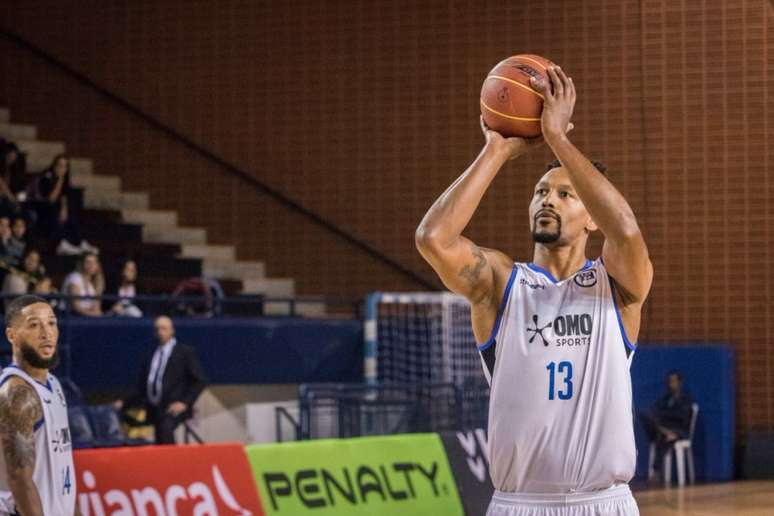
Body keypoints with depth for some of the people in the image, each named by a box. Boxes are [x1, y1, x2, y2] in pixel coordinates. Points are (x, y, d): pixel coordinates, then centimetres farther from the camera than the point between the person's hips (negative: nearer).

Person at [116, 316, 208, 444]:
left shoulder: (185, 352, 6)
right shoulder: (151, 357, 19)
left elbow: (200, 380, 1)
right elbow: (141, 389, 21)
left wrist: (185, 402, -11)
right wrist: (124, 403, 8)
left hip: (174, 408, -5)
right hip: (155, 409, 5)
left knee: (165, 427, -33)